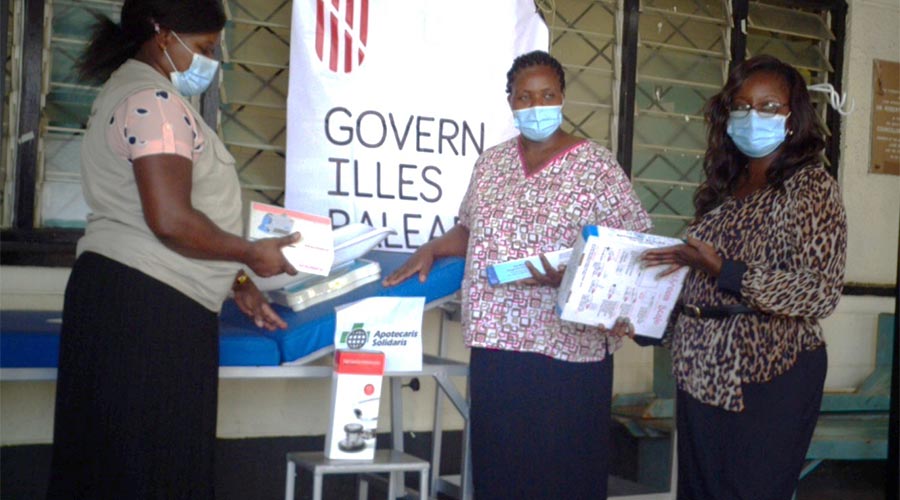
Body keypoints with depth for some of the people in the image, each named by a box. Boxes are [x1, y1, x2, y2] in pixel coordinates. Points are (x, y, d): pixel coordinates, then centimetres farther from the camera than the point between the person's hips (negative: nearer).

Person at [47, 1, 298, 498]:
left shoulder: (129, 93, 22)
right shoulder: (154, 100, -12)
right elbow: (171, 221, -22)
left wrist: (235, 283, 19)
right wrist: (253, 255, -8)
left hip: (127, 297, 10)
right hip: (146, 306, -10)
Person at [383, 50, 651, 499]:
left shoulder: (597, 166, -3)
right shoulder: (491, 162, 12)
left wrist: (570, 276, -20)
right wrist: (432, 249, 5)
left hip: (569, 349, -4)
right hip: (495, 344, 4)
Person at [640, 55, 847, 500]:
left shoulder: (811, 186, -7)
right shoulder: (725, 187, 13)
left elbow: (821, 292, -17)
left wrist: (721, 271, -22)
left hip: (767, 379, -6)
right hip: (701, 371, 7)